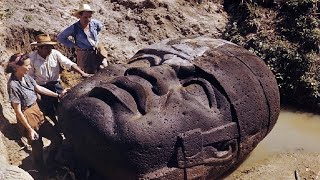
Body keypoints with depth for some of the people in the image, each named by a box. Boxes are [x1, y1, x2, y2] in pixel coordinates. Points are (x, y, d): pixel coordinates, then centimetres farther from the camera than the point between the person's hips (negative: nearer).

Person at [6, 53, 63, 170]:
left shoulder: (26, 77, -4)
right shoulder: (13, 85, -25)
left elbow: (39, 88, 13)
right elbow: (18, 111, -20)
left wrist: (58, 95, 16)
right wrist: (30, 129, -16)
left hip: (38, 114, 8)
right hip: (27, 119, -8)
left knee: (57, 138, 12)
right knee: (38, 148, 9)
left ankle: (50, 163, 36)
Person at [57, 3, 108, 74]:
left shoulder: (94, 23, -6)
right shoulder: (74, 28, -16)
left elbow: (100, 26, 21)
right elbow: (60, 37, -7)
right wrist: (73, 45, -10)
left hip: (98, 51, 4)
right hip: (85, 55, -4)